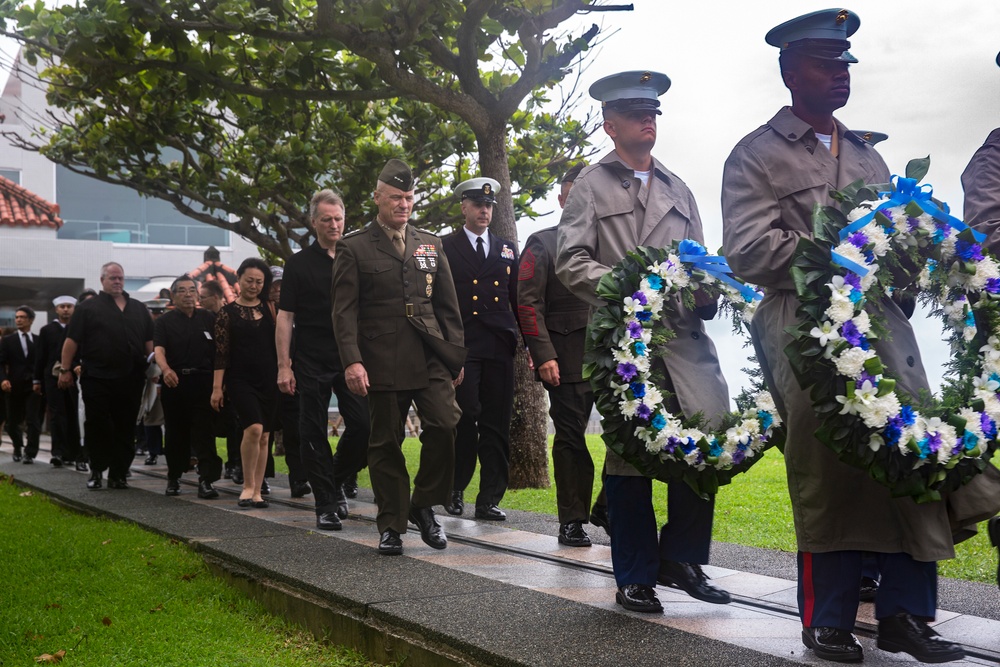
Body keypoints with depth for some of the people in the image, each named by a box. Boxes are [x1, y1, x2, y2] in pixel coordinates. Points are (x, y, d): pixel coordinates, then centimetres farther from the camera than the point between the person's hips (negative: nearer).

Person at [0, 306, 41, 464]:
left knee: (33, 421, -9)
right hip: (14, 387, 1)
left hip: (34, 386, -1)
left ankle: (30, 453, -4)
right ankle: (18, 447, 34)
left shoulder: (39, 340, 8)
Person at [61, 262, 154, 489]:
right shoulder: (88, 307, 4)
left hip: (131, 379, 4)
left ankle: (118, 475, 12)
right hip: (97, 379, -3)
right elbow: (72, 341, -1)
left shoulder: (138, 308, 16)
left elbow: (149, 341, 16)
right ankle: (97, 471, 12)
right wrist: (65, 370, -7)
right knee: (97, 427, -2)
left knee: (125, 429, 5)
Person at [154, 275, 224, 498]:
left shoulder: (208, 319, 11)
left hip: (203, 382, 0)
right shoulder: (164, 321, 4)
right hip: (175, 382, 0)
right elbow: (158, 349, -11)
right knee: (176, 433, 9)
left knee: (205, 432, -7)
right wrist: (166, 369, -31)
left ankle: (206, 480, -10)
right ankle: (173, 478, 23)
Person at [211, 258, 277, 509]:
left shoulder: (270, 308, 9)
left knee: (264, 436, 4)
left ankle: (257, 491, 13)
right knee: (253, 428, -21)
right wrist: (217, 387, -5)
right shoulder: (227, 312, 3)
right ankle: (248, 485, -5)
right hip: (240, 379, -3)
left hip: (268, 379, 3)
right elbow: (221, 353, -1)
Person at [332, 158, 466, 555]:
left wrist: (456, 356, 11)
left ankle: (423, 506, 7)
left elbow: (448, 306, 17)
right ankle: (391, 526, 14)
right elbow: (345, 311, -2)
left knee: (445, 425, -13)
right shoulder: (354, 248, 5)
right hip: (382, 362, -3)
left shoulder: (430, 245, 16)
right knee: (386, 443, 2)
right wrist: (351, 361, -13)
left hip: (431, 358, 3)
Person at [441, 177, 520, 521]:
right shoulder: (444, 247, 8)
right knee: (464, 418, -7)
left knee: (497, 424, 2)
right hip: (461, 347, -3)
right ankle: (455, 491, 10)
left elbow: (518, 298, 18)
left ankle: (490, 498, 7)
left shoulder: (507, 248, 19)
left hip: (500, 348, 3)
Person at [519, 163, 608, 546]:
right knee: (570, 437, 2)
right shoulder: (542, 243, 5)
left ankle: (607, 509, 11)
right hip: (567, 358, -3)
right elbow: (529, 303, -2)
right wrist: (543, 355, -11)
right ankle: (572, 521, 12)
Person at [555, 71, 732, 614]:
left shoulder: (678, 190, 23)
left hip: (683, 331, 4)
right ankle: (635, 578, 13)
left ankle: (679, 558, 9)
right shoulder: (591, 185, 8)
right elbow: (570, 261, -2)